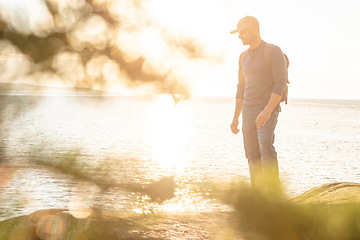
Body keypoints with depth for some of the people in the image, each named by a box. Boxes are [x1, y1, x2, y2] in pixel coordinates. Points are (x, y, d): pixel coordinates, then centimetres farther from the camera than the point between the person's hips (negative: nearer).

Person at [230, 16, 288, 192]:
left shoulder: (274, 52, -8)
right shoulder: (244, 57, 15)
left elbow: (280, 83, -15)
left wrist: (267, 111, -24)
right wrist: (235, 118, 16)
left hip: (268, 111, -7)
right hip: (248, 112, 7)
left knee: (265, 146, -25)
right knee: (253, 156, 4)